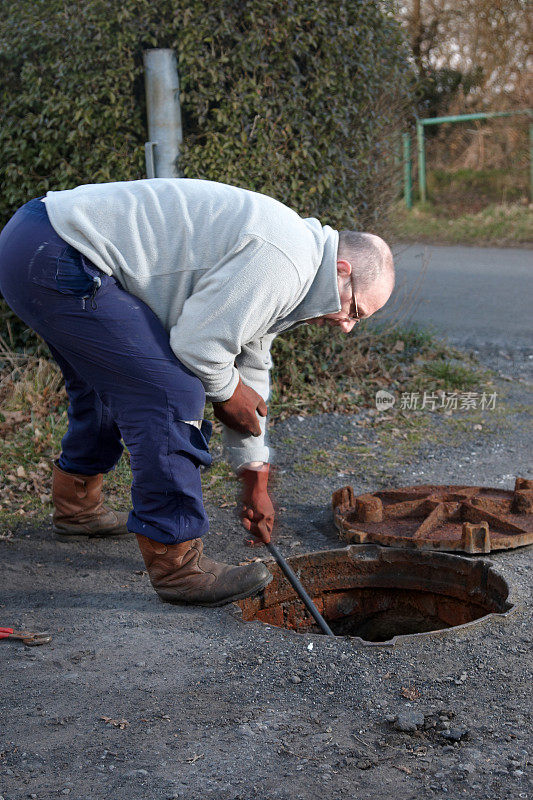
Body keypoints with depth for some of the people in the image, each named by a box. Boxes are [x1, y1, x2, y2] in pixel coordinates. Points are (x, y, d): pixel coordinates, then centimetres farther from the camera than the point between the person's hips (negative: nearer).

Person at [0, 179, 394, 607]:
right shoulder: (282, 261, -15)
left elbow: (249, 367, 26)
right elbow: (195, 342, -17)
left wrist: (255, 481, 29)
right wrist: (228, 394, 5)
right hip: (58, 261, -11)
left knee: (110, 381, 29)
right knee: (170, 395, -12)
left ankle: (76, 507, 48)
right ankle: (176, 565, -4)